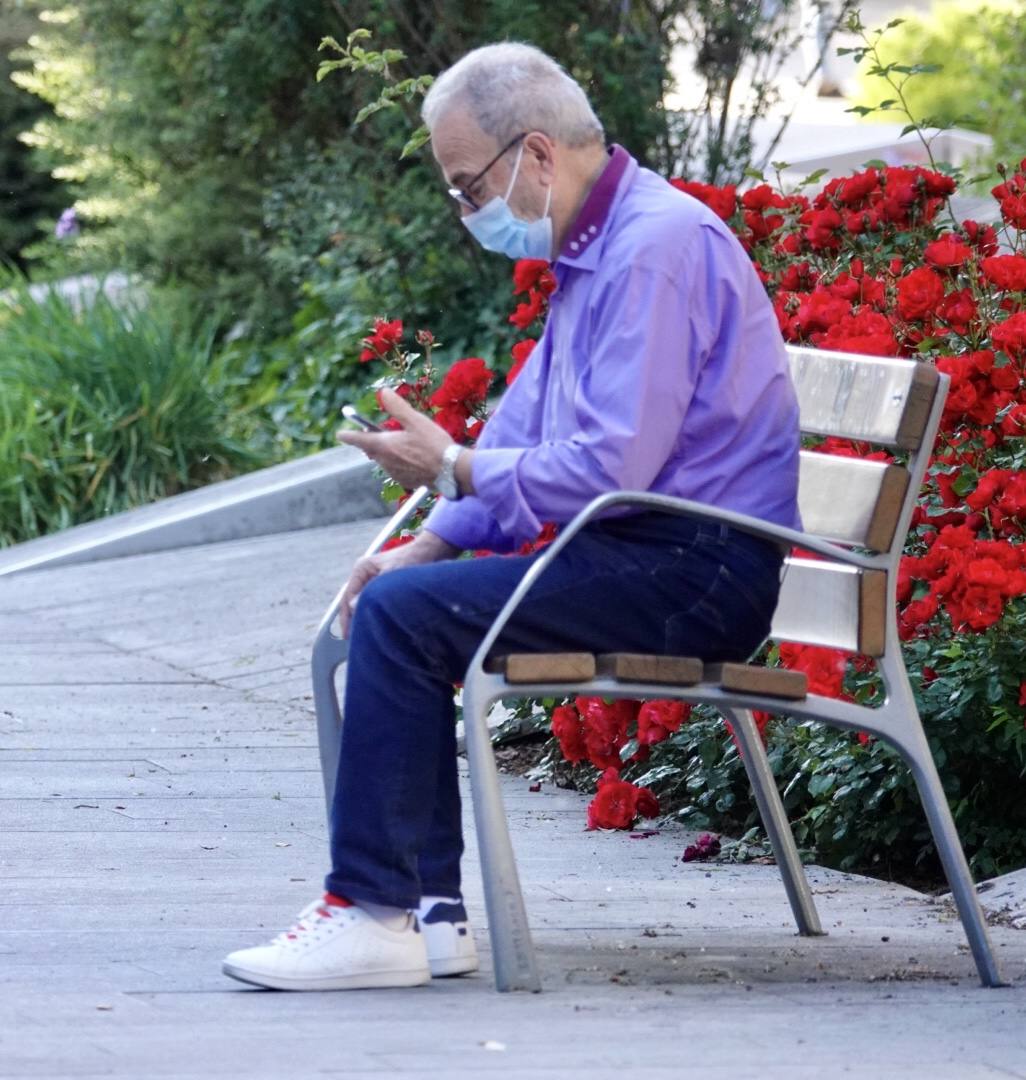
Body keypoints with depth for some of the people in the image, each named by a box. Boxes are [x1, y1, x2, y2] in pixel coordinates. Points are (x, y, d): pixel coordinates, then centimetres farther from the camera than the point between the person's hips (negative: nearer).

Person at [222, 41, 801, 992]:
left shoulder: (657, 246, -17)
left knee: (402, 616, -18)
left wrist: (454, 468, -10)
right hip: (641, 559, 11)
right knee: (391, 601, 9)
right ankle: (429, 909, 3)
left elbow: (611, 468, -23)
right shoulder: (591, 251, 18)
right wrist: (428, 545, 11)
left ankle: (372, 914, -16)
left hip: (695, 575, -11)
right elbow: (525, 430, 24)